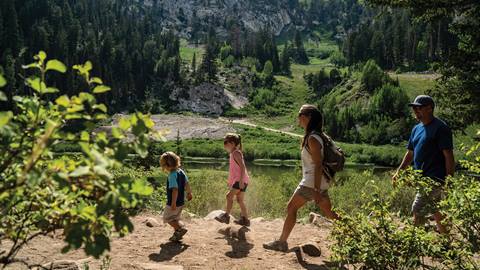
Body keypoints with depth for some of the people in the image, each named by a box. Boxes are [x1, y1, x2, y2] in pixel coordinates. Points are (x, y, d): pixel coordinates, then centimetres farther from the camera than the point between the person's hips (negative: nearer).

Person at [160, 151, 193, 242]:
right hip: (181, 201, 9)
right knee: (175, 218, 22)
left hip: (173, 202, -9)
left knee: (167, 218, 6)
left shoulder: (172, 175, -24)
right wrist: (189, 193, 27)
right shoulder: (181, 172, 2)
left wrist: (173, 203, -27)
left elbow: (175, 190, -29)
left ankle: (181, 228, -6)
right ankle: (177, 234, 28)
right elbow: (187, 183, 12)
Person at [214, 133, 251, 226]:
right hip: (238, 180, 10)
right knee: (240, 199, 11)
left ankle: (226, 216, -9)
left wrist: (241, 180, -27)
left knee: (229, 195, -12)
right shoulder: (233, 153, 17)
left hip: (241, 180, -10)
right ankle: (245, 219, 16)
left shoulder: (236, 153, -12)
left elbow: (242, 167, -21)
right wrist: (230, 182, 27)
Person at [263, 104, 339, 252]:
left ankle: (281, 243, 7)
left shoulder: (312, 139, -16)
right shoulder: (313, 136, 13)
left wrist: (316, 190, -23)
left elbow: (318, 165, -21)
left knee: (291, 208, 0)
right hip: (320, 182, 9)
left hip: (312, 182, -9)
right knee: (328, 213, 14)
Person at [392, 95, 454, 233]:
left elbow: (448, 155, -15)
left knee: (417, 212, -10)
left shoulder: (440, 128, -12)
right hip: (422, 178, 9)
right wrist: (399, 172, 9)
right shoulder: (417, 129, 13)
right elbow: (410, 153, 18)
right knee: (435, 211, 16)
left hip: (434, 178, -9)